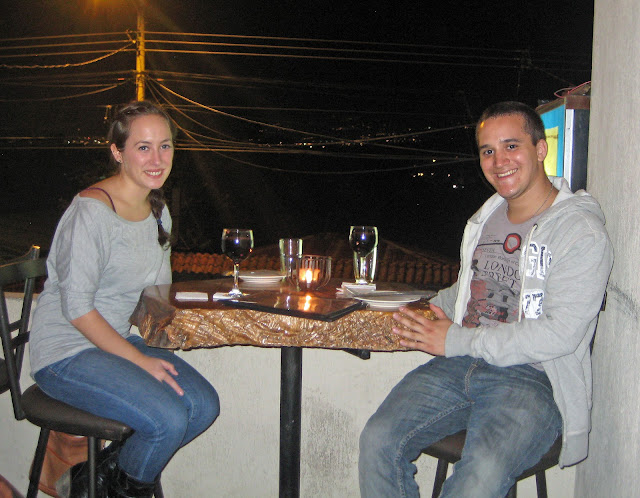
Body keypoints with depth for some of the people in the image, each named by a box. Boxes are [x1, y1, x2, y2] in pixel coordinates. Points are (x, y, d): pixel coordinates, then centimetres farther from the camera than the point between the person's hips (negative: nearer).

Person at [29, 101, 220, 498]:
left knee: (204, 406, -8)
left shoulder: (157, 211, 7)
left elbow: (161, 289, 18)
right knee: (168, 419, -24)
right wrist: (139, 360, -18)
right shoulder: (93, 211, -20)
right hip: (67, 354, -8)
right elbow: (77, 308, -20)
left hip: (119, 339, 8)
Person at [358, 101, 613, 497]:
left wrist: (457, 341, -12)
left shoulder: (582, 232, -6)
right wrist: (424, 313, 12)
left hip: (532, 378, -6)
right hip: (461, 365, 6)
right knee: (379, 440, -16)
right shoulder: (487, 217, 18)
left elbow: (560, 334, -16)